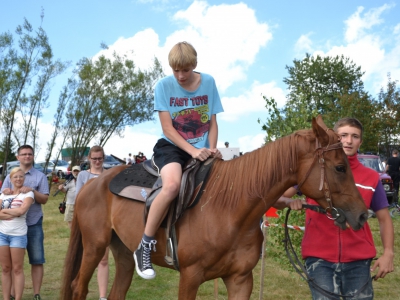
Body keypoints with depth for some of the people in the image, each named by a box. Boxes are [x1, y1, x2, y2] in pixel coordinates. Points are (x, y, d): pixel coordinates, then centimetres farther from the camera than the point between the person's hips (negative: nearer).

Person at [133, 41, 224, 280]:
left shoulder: (209, 83, 1)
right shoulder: (164, 86, -6)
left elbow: (213, 123, 6)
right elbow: (168, 128, -10)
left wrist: (211, 149, -12)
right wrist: (193, 150, -21)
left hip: (202, 150, 4)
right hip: (171, 146, -4)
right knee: (172, 185, -34)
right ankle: (145, 246, -20)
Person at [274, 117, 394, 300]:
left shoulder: (371, 178, 4)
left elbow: (384, 218, 10)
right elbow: (277, 199, 1)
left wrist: (388, 253, -4)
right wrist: (288, 201, -22)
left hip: (358, 260, 2)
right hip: (319, 258, -2)